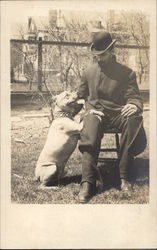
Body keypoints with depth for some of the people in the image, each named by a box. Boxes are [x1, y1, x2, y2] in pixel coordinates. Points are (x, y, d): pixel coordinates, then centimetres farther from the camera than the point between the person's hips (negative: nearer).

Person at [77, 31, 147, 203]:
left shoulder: (127, 73, 6)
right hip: (96, 113, 1)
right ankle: (88, 183, -41)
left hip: (118, 114, 0)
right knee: (91, 128, -36)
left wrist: (135, 106, -28)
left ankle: (124, 176, -30)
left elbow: (134, 97, -1)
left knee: (134, 119, -36)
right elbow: (81, 97, 20)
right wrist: (90, 109, -2)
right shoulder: (88, 72, 13)